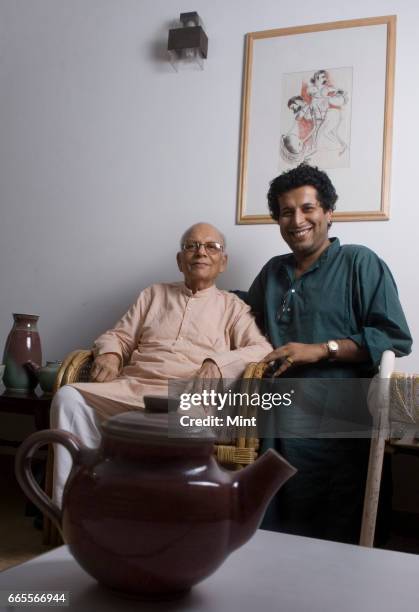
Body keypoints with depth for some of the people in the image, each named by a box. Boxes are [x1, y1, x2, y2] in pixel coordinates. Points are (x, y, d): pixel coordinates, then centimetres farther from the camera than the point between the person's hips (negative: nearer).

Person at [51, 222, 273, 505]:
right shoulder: (155, 294, 27)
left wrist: (218, 363, -14)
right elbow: (119, 336, 25)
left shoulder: (233, 306, 18)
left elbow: (263, 349, 4)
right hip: (131, 387, 3)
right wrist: (109, 354, 0)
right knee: (69, 397, -25)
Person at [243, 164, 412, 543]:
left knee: (336, 541, -4)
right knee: (272, 535, 2)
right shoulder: (273, 271, 20)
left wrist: (321, 350, -15)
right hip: (277, 425, 5)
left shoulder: (360, 263, 0)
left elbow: (397, 339, -8)